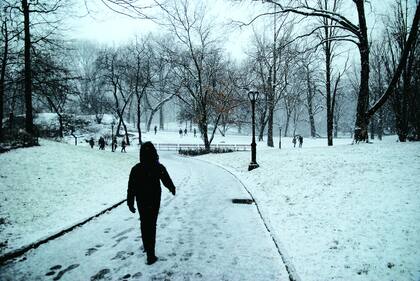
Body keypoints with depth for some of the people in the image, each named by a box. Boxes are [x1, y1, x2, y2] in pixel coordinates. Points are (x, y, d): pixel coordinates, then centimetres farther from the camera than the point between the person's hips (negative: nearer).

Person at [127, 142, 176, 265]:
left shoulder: (136, 169, -12)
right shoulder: (159, 167, -12)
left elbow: (131, 188, -8)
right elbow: (167, 181, 3)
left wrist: (130, 203, 3)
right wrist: (172, 189, 24)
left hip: (141, 201, 1)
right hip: (154, 201, -1)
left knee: (144, 224, 18)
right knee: (151, 225, 6)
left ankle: (147, 247, 32)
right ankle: (150, 254, 2)